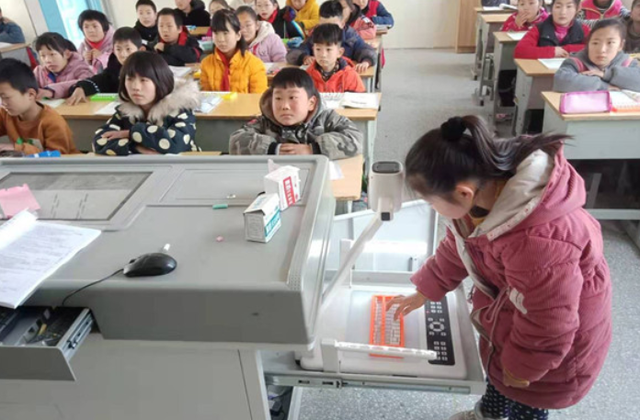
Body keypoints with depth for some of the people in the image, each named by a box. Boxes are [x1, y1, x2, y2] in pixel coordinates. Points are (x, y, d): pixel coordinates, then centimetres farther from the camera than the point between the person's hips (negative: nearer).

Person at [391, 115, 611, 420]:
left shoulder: (540, 242, -46)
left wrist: (523, 368, -12)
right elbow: (457, 246, 0)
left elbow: (547, 323, -29)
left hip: (550, 336, -7)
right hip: (511, 306, 8)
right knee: (499, 358, 32)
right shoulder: (483, 188, -19)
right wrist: (423, 293, 9)